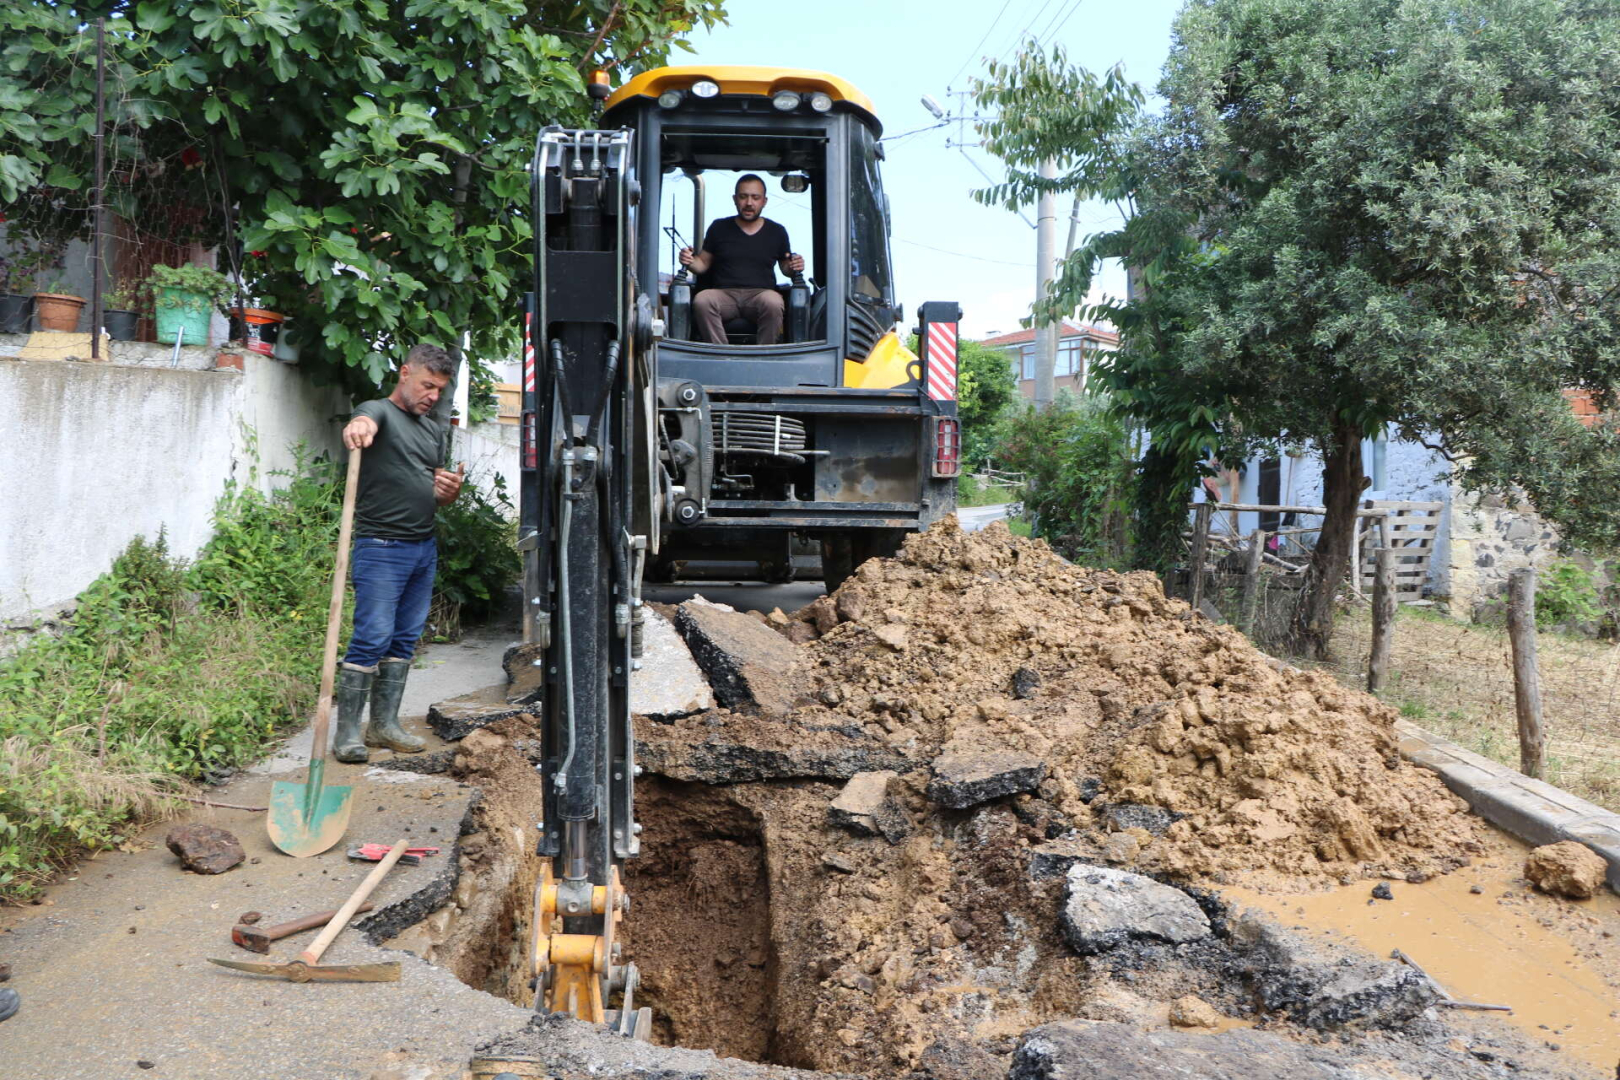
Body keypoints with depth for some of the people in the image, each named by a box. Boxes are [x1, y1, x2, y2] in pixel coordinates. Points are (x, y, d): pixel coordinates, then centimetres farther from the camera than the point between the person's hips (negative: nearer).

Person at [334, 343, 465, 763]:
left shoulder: (435, 430, 19)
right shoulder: (379, 411, -4)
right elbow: (364, 423, -30)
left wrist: (450, 490, -1)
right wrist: (357, 428, -54)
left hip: (424, 547, 7)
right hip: (381, 546, -7)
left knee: (405, 640, 9)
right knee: (372, 639, -10)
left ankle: (384, 723, 17)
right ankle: (348, 731, -4)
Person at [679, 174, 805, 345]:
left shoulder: (777, 232, 15)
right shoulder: (719, 228, 16)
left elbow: (785, 267, 23)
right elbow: (703, 263, 19)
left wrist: (794, 267, -1)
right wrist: (689, 261, -3)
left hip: (761, 292, -1)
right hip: (724, 294, 1)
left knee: (773, 303, -38)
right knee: (701, 301, -34)